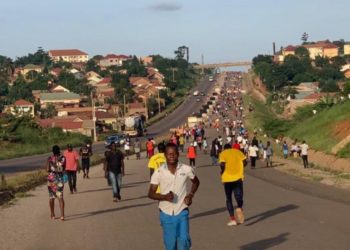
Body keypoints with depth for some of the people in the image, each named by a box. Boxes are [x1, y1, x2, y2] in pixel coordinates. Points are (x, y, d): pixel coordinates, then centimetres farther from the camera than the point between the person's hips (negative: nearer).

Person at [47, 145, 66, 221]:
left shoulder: (50, 159, -8)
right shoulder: (63, 158, -4)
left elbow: (47, 170, -11)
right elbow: (64, 169, 6)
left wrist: (52, 170, 10)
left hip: (51, 179, -1)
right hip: (60, 179, 1)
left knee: (51, 197, 12)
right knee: (60, 197, 2)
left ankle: (52, 215, 20)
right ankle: (62, 215, -9)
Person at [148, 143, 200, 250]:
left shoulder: (187, 169, -5)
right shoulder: (158, 172, -9)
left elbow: (196, 182, 15)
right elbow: (151, 194, -3)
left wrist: (191, 195, -2)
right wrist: (164, 197, -21)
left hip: (182, 212, 0)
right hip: (166, 213, 0)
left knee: (184, 240, -11)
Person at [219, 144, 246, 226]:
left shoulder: (223, 153, 2)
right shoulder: (238, 151, 11)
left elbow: (222, 164, -14)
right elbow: (244, 162, 0)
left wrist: (222, 171, 3)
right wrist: (239, 168, 15)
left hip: (227, 178, -2)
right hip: (238, 177, 2)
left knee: (229, 199, 11)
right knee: (238, 196, 10)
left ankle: (232, 219, 7)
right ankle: (239, 208, -23)